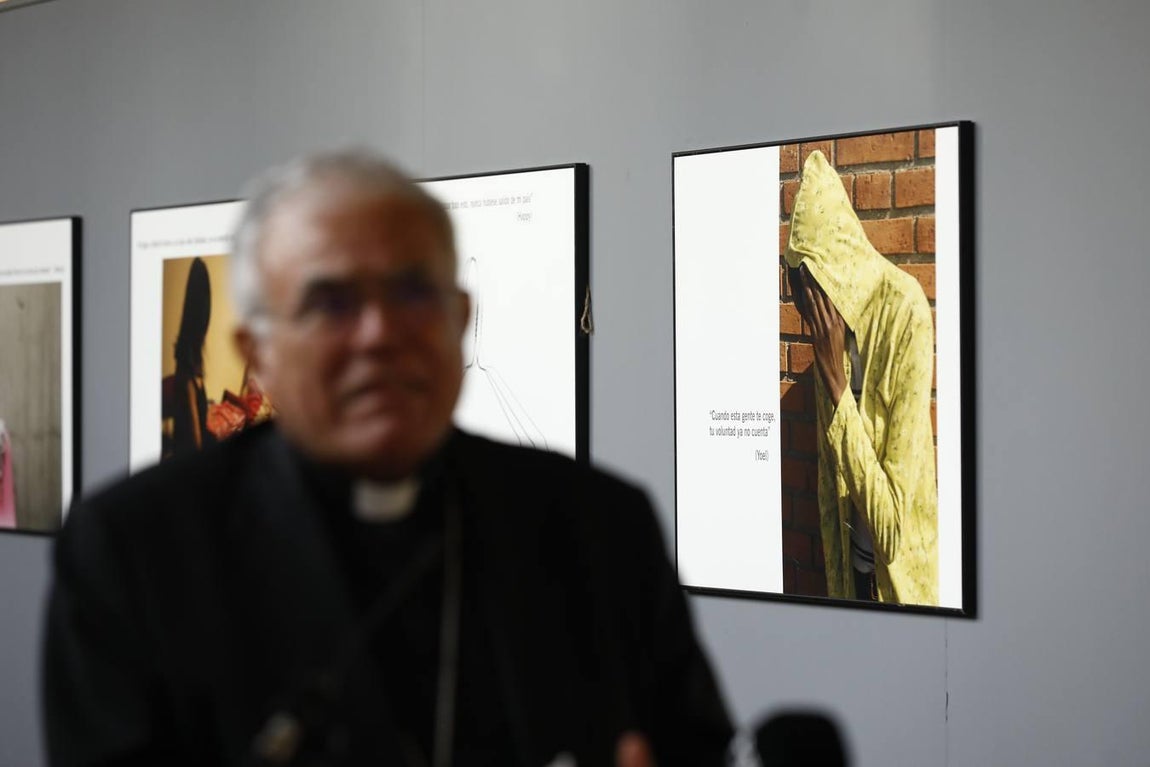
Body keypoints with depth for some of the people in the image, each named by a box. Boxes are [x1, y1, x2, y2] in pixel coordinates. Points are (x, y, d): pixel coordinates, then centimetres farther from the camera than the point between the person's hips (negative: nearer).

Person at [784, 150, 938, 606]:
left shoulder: (907, 317, -23)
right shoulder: (829, 319, -4)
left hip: (899, 571, -5)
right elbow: (830, 479, 4)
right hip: (852, 564, 5)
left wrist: (837, 384, -26)